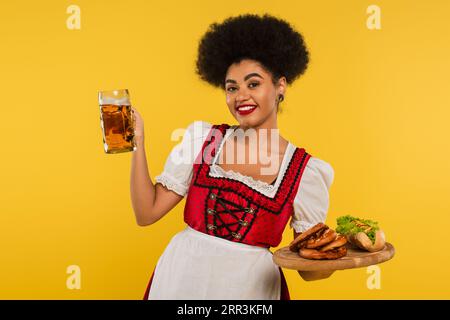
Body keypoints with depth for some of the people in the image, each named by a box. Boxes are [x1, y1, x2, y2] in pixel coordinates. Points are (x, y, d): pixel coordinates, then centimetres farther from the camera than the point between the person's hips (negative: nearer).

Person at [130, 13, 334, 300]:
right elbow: (147, 214, -4)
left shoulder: (307, 171, -8)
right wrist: (137, 144, -13)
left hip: (250, 285, -1)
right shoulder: (202, 138, -2)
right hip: (179, 276, 2)